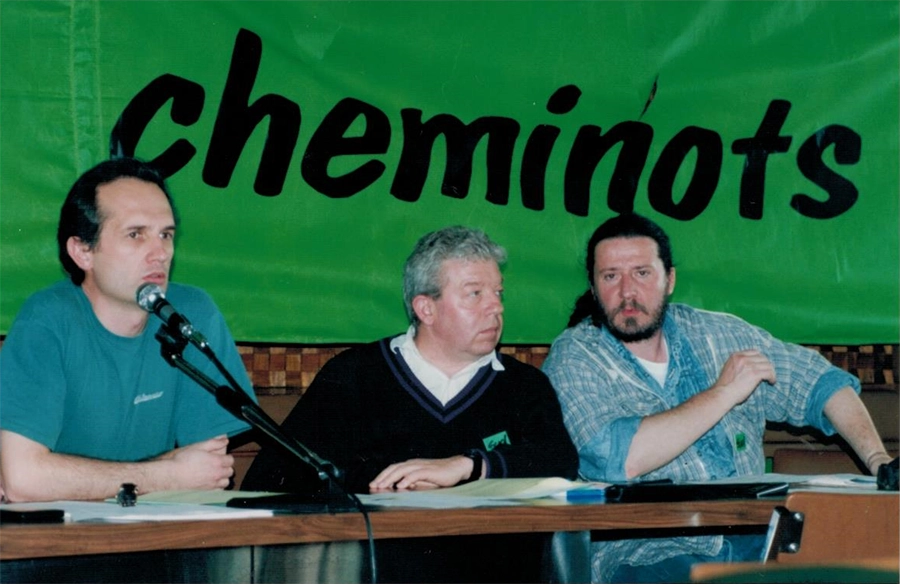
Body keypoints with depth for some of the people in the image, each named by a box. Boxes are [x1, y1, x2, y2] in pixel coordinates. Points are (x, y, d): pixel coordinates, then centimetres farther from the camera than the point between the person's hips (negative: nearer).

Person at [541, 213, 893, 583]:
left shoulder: (721, 334, 12)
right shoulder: (573, 360, -2)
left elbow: (821, 384, 21)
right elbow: (619, 459, -19)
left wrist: (878, 460, 5)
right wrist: (723, 393, -11)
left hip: (750, 541, 5)